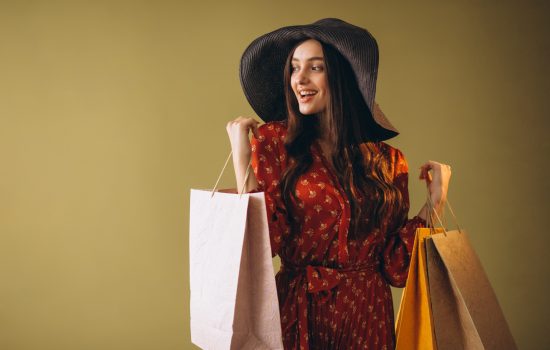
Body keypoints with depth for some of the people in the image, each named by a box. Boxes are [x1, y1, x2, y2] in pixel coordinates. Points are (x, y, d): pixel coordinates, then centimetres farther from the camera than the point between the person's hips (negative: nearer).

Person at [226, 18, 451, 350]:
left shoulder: (388, 161, -1)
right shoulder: (274, 140, -6)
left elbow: (395, 264, -2)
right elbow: (263, 240, -14)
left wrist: (436, 202, -6)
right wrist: (242, 160, -19)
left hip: (368, 316, 2)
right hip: (299, 314, -1)